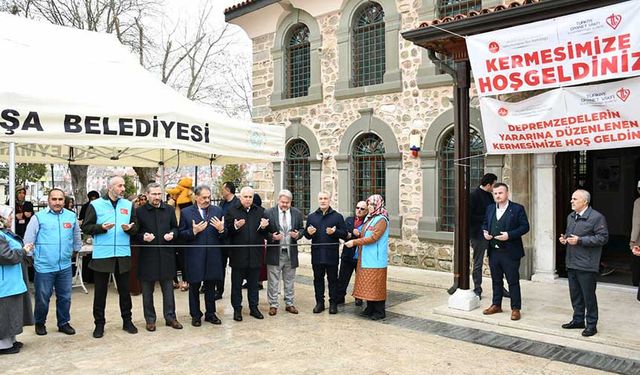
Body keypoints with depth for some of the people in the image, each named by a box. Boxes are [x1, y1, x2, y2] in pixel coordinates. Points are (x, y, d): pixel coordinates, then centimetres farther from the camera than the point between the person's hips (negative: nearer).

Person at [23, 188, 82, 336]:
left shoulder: (71, 216, 5)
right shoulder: (39, 217, -5)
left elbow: (77, 237, 18)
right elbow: (28, 240, 0)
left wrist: (77, 249, 22)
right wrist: (30, 256, 3)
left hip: (65, 266, 3)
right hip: (44, 266, -3)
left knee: (65, 297, 12)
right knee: (42, 298, 9)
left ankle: (64, 323, 27)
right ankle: (40, 323, 29)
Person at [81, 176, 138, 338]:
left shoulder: (128, 205, 8)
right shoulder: (95, 205, -1)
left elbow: (135, 228, 10)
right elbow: (86, 227, -1)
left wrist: (129, 228, -13)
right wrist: (101, 227, -17)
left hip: (123, 255, 2)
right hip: (102, 255, -2)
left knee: (124, 290, 12)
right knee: (100, 291, 7)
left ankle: (127, 321, 24)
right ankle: (99, 324, 20)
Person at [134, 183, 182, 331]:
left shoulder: (169, 210, 6)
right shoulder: (139, 211, -3)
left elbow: (175, 228, 14)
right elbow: (134, 233, 0)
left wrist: (172, 234, -8)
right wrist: (143, 237, -20)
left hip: (166, 255, 2)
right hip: (147, 256, -2)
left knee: (168, 289, 10)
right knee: (147, 290, 9)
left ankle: (170, 317, 21)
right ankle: (150, 319, 22)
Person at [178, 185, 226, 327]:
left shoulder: (217, 211, 6)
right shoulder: (186, 212, -1)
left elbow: (223, 236, 6)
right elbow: (181, 234, -3)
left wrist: (221, 229, -15)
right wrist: (193, 231, -19)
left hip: (212, 256, 2)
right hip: (194, 256, -2)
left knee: (210, 286, 12)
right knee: (194, 287, 9)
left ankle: (210, 313, 25)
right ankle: (195, 315, 23)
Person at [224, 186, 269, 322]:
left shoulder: (260, 211, 7)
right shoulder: (232, 211, -1)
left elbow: (265, 234, 6)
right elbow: (227, 232, -6)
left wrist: (264, 227, -16)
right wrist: (235, 227, -25)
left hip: (255, 254, 2)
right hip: (238, 254, -2)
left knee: (253, 283, 13)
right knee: (236, 284, 8)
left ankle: (254, 307, 24)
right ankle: (237, 309, 19)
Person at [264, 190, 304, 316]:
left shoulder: (297, 213, 3)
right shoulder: (268, 213, -6)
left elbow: (302, 229, 11)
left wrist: (298, 234, -11)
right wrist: (272, 236, -20)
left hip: (291, 252, 3)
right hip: (275, 252, -3)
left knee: (289, 281, 13)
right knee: (273, 281, 4)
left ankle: (289, 304, 25)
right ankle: (273, 305, 16)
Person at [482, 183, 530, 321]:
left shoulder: (517, 208, -5)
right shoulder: (490, 209, 11)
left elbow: (525, 226, -8)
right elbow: (485, 224, 21)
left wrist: (509, 235, -20)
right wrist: (485, 232, -1)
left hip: (510, 252, -5)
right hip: (493, 251, 5)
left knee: (513, 281, 4)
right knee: (496, 280, 16)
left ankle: (515, 308, 14)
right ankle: (496, 305, 28)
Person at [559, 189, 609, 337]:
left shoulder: (597, 217, -11)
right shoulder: (571, 217, 14)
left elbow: (603, 237, -16)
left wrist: (580, 240, -21)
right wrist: (564, 238, 6)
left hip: (586, 265, -7)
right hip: (571, 263, 8)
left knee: (589, 296, 2)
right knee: (575, 294, 16)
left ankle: (591, 325, 15)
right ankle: (578, 320, 29)